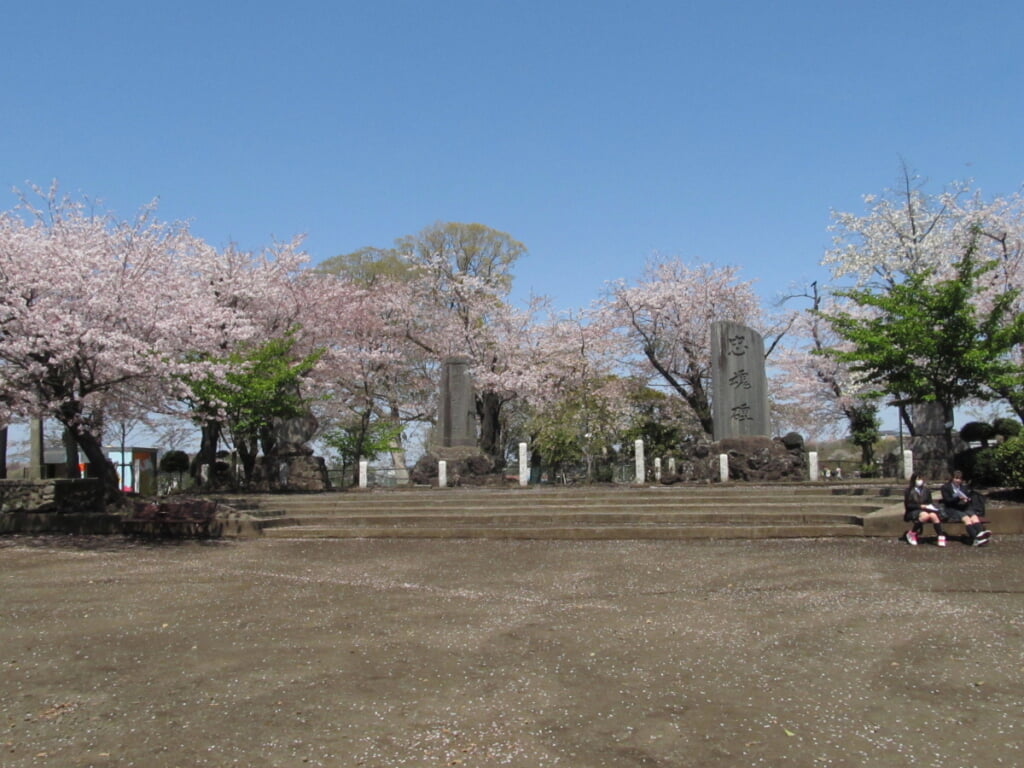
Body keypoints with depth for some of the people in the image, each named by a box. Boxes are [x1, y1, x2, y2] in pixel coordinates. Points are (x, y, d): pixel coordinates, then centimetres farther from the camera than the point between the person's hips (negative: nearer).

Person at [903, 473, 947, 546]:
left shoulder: (926, 490, 10)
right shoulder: (909, 490, -2)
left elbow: (929, 502, 14)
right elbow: (908, 505, -6)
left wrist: (930, 506, -10)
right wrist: (921, 506, -16)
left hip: (925, 510, 3)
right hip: (913, 512, -3)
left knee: (933, 515, -32)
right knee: (925, 515, -37)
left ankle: (941, 537, -30)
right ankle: (911, 534, -20)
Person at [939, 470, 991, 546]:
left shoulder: (964, 488, 24)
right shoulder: (945, 487, 8)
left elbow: (969, 497, 15)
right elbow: (947, 500, -5)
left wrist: (967, 500, -10)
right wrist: (958, 498, -22)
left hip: (964, 509, 5)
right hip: (951, 510, -4)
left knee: (974, 516, -30)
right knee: (966, 518, -34)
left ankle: (981, 533, -55)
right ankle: (975, 539, -51)